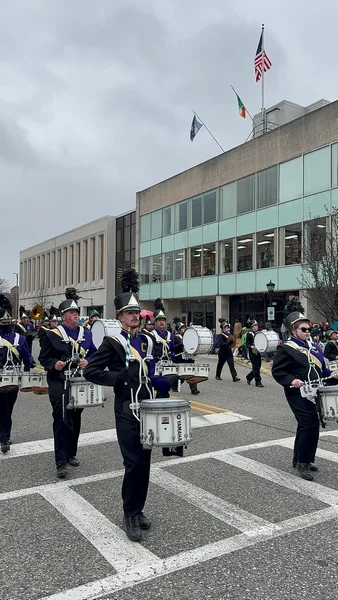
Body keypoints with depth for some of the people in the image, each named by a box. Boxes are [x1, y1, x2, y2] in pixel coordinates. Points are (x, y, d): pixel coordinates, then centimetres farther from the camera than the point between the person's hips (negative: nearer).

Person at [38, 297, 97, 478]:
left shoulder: (86, 334, 9)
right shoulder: (52, 334, -3)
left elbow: (94, 353, 13)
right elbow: (43, 358, -1)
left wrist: (87, 361, -8)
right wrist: (54, 363, -20)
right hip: (59, 384, -5)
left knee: (75, 420, 15)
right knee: (62, 421, -9)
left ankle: (71, 454, 31)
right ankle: (61, 462, -4)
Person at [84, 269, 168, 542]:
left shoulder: (147, 341, 9)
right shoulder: (112, 342, -8)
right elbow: (90, 371, -12)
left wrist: (165, 381, 0)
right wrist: (119, 377, -18)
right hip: (126, 409, -6)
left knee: (145, 461, 12)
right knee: (133, 463, -5)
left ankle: (138, 510, 28)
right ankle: (130, 515, 14)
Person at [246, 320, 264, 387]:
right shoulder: (249, 334, -4)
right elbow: (247, 345, -7)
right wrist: (251, 346, -27)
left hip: (258, 353, 6)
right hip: (252, 353, -6)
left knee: (257, 367, 10)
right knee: (256, 367, -7)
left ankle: (249, 377, 32)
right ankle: (258, 382, -1)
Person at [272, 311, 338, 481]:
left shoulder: (314, 346, 11)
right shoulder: (286, 348, -12)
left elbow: (321, 368, 20)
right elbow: (277, 371, -12)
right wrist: (291, 380, -26)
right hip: (298, 393, -8)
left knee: (305, 426, 17)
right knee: (311, 425, -12)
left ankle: (299, 459, 32)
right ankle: (303, 462, 3)